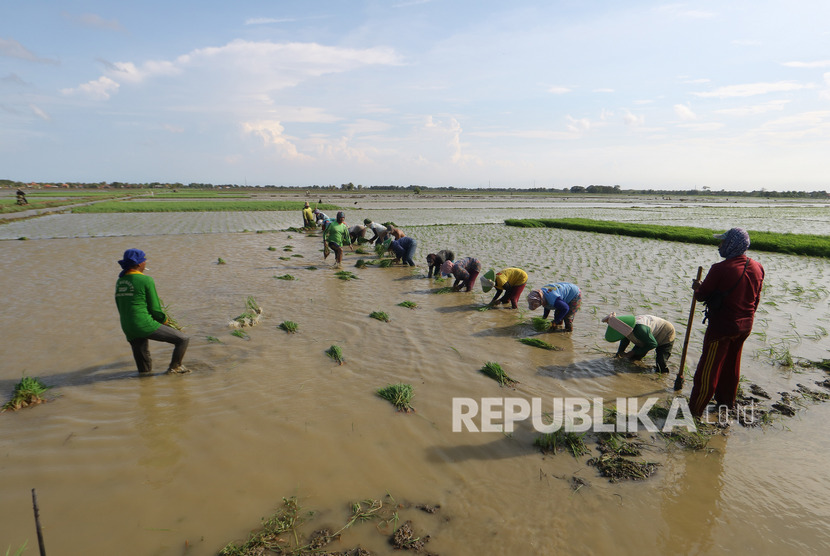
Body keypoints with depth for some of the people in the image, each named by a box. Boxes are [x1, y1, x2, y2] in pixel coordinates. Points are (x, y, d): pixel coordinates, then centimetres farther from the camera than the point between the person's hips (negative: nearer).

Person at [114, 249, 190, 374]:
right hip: (145, 326, -8)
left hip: (127, 329, 8)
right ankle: (174, 368, 7)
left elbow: (121, 309, 17)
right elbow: (155, 308, -9)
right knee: (183, 340, 3)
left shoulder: (119, 281, 12)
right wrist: (164, 321, 9)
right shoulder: (146, 280, -11)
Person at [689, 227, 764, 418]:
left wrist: (697, 287, 9)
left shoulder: (720, 269, -23)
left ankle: (695, 410, 10)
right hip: (745, 326, 7)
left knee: (708, 368, 2)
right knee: (731, 365, 23)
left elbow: (702, 295, -13)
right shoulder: (757, 268, 0)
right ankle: (727, 402, 39)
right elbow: (756, 299, 11)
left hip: (722, 326, -7)